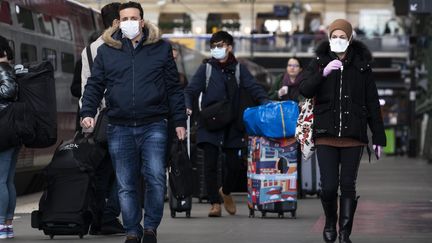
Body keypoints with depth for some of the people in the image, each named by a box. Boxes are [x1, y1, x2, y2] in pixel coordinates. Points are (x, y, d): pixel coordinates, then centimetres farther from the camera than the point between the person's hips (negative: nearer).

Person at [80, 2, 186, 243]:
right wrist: (88, 112, -7)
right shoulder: (106, 50, 9)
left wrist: (180, 121, 4)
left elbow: (174, 88, 8)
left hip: (153, 126, -1)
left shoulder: (161, 48, 7)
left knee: (156, 179, -11)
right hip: (119, 129, 2)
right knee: (126, 185, 5)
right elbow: (95, 85, 9)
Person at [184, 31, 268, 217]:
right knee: (210, 164, -6)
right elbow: (192, 89, -2)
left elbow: (253, 87, -1)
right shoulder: (206, 68, 4)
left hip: (232, 126, 2)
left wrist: (266, 103, -19)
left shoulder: (238, 69, 8)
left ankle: (225, 192, 34)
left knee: (234, 164, 4)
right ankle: (215, 203, 3)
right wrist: (187, 106, -21)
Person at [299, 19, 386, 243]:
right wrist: (323, 73, -24)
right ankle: (330, 222, 23)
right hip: (326, 135, 0)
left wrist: (378, 138, 3)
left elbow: (372, 104, 5)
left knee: (348, 185, 1)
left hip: (353, 136, 0)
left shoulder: (361, 66, 4)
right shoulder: (319, 63, 4)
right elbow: (305, 90, -9)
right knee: (329, 186, -5)